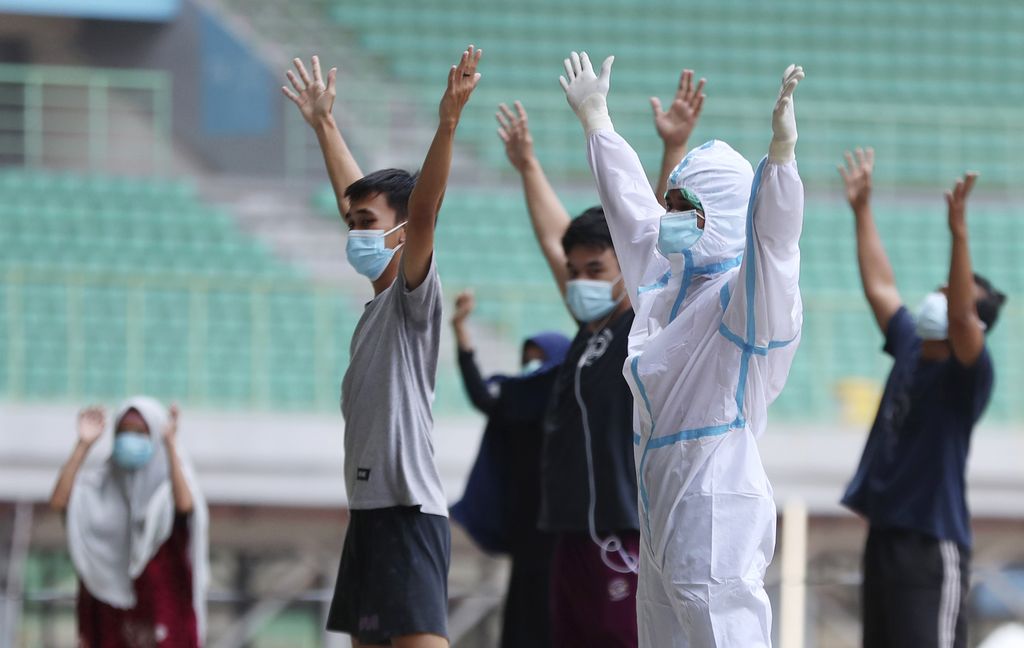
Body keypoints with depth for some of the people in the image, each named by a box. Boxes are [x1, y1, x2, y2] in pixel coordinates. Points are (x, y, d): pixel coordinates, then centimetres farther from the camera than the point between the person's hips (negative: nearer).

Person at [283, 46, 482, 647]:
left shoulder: (415, 295, -7)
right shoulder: (379, 300, 16)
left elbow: (423, 210, -23)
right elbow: (354, 194, 28)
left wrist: (448, 122, -34)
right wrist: (324, 123, 36)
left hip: (408, 510, -10)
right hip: (369, 508, 10)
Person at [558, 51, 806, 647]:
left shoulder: (744, 296, -11)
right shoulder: (664, 282, 14)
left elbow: (772, 240, -32)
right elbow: (630, 204, 29)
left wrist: (782, 151, -48)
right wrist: (595, 118, 42)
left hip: (717, 516, -9)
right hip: (662, 512, 9)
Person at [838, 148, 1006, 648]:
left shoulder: (967, 374, -9)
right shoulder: (910, 349, 11)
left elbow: (960, 315, -28)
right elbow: (880, 286, 22)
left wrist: (959, 234, -37)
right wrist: (862, 211, 24)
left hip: (932, 546, -8)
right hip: (885, 533, 8)